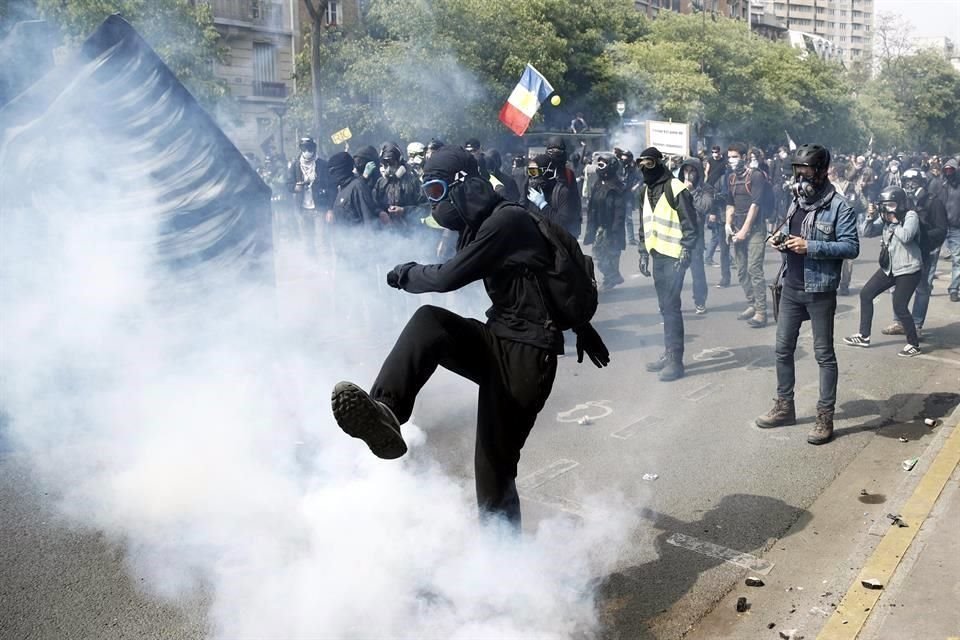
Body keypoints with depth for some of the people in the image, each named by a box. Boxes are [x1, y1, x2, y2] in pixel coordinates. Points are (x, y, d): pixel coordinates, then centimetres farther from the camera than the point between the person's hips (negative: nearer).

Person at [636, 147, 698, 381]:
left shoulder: (675, 188, -11)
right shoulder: (646, 190, 14)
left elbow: (690, 223, -12)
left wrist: (686, 252, -18)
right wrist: (643, 253, 16)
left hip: (674, 256, -7)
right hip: (658, 256, 8)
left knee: (671, 306, -8)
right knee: (665, 307, 12)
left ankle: (675, 360, -3)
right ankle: (669, 353, 21)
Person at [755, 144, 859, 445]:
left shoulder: (839, 207, -12)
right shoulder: (796, 201, 10)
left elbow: (851, 247, -17)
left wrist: (810, 247, -24)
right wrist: (780, 240, -2)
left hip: (820, 291, -7)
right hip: (791, 287, 7)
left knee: (824, 354, 3)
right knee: (783, 349, 13)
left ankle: (825, 417, 11)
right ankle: (784, 406, 27)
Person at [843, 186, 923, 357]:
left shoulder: (910, 216, -13)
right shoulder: (885, 218, 8)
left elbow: (906, 237, -29)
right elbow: (867, 233, 3)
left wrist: (894, 221, -18)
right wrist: (870, 217, -13)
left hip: (908, 269, -8)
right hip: (889, 267, 8)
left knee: (899, 307, -10)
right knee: (865, 294, 7)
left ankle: (914, 344, 7)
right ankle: (864, 336, 17)